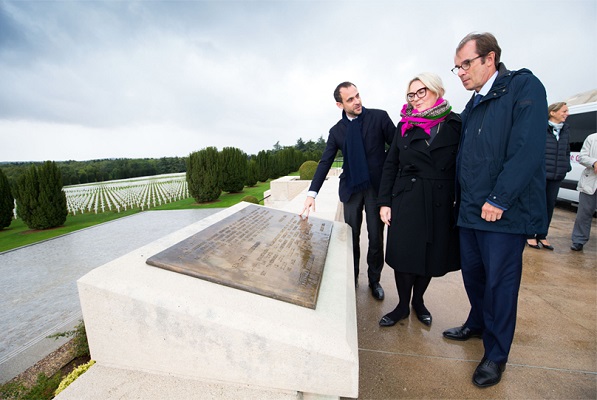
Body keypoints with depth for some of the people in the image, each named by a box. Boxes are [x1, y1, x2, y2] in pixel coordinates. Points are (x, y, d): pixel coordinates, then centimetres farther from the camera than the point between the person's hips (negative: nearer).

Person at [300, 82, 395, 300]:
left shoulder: (379, 117, -2)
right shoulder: (336, 131, 4)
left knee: (376, 237, 7)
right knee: (351, 236, 9)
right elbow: (325, 163, 0)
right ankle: (352, 278, 30)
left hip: (377, 186, -1)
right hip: (352, 188, 2)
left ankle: (374, 280, 28)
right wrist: (312, 193, -9)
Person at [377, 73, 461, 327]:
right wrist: (384, 202, -2)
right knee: (404, 256, 4)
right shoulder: (404, 126, 5)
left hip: (441, 204, 0)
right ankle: (403, 306, 26)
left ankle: (418, 301, 37)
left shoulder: (455, 125, 0)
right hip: (406, 202, 0)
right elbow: (390, 166, 4)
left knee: (432, 256, 12)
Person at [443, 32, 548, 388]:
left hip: (504, 212, -6)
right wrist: (463, 200, 10)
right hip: (471, 210, 7)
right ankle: (477, 324, 40)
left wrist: (499, 200, -19)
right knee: (472, 273, 16)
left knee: (499, 282, 5)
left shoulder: (523, 86, -5)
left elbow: (529, 148, -17)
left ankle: (496, 354, 24)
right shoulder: (472, 107, 16)